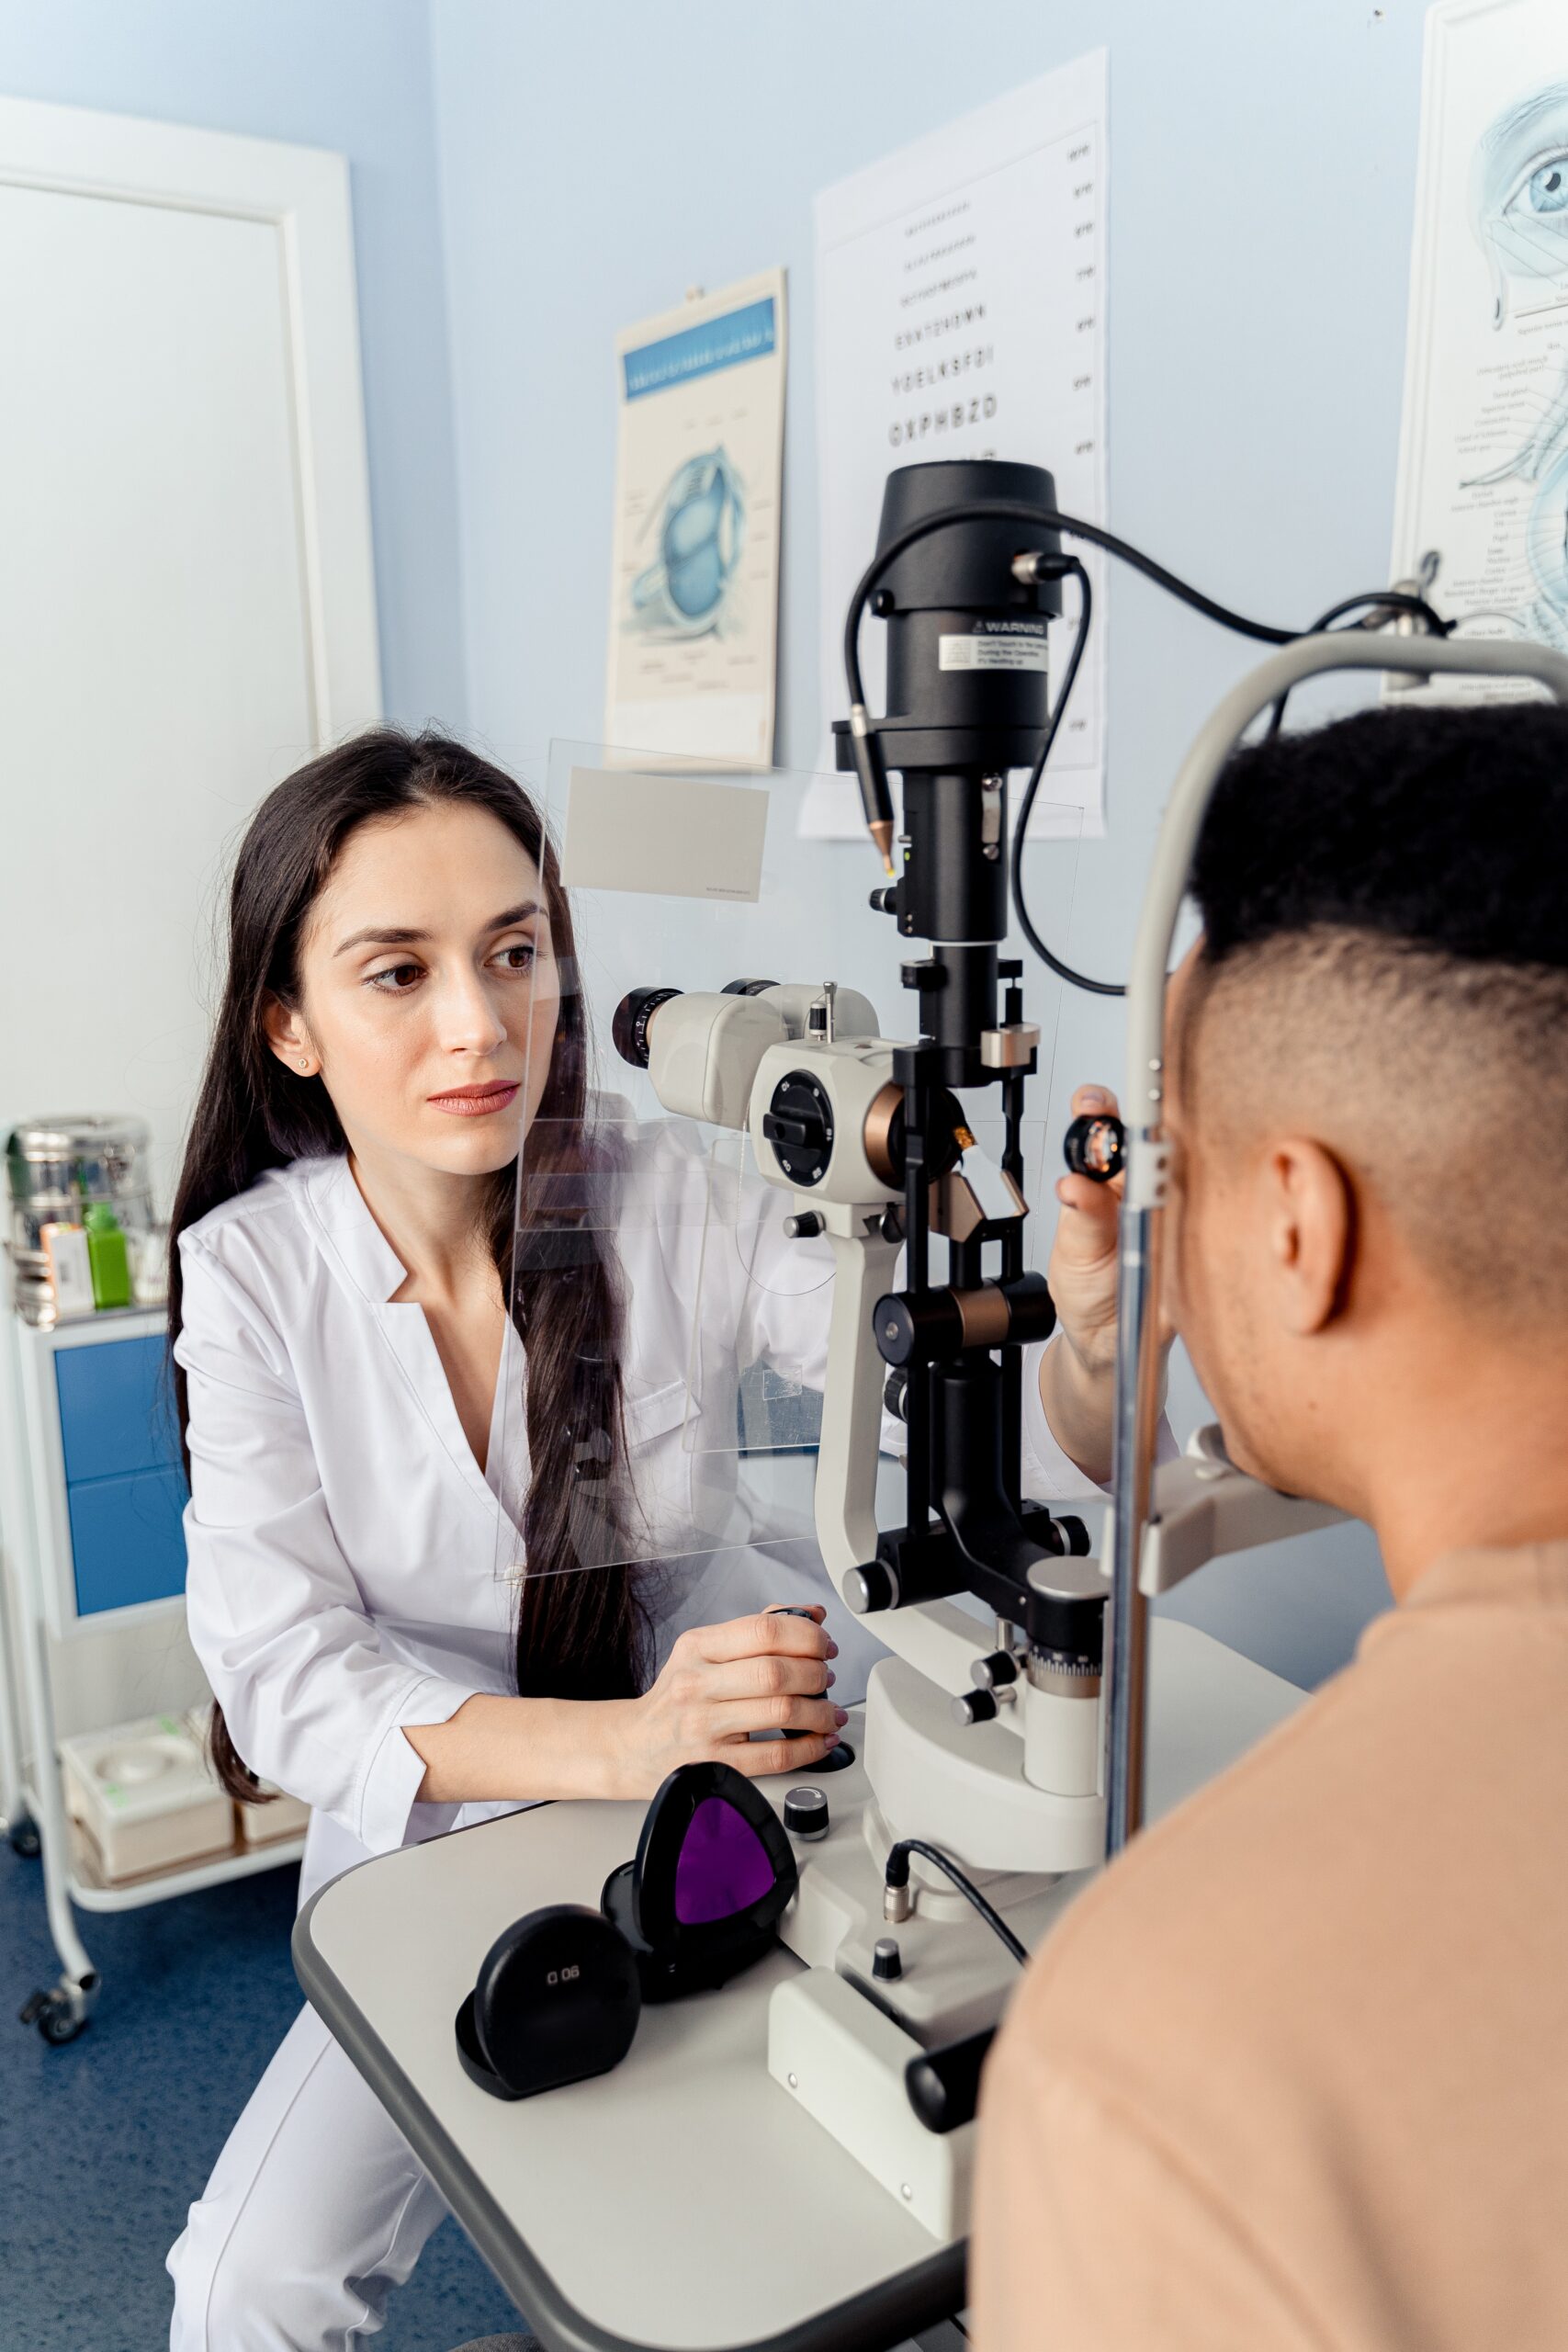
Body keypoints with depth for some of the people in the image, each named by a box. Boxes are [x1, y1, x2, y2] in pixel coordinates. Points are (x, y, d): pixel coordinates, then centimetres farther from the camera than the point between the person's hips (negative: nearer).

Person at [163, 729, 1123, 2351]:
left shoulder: (680, 1201, -15)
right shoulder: (253, 1270, -11)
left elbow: (1000, 1446, -21)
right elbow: (284, 1671, -17)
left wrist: (1090, 1349, -45)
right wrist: (620, 1744, -33)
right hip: (441, 1854, 1)